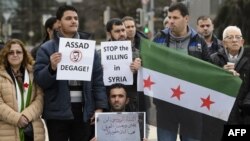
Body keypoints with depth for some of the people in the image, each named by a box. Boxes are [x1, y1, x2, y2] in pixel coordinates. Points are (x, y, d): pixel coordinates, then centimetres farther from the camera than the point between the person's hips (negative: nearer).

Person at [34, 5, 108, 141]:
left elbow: (98, 79, 8)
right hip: (58, 112, -3)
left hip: (83, 110, 3)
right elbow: (39, 80, -5)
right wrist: (52, 67, -24)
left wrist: (100, 107, 1)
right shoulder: (47, 48, 0)